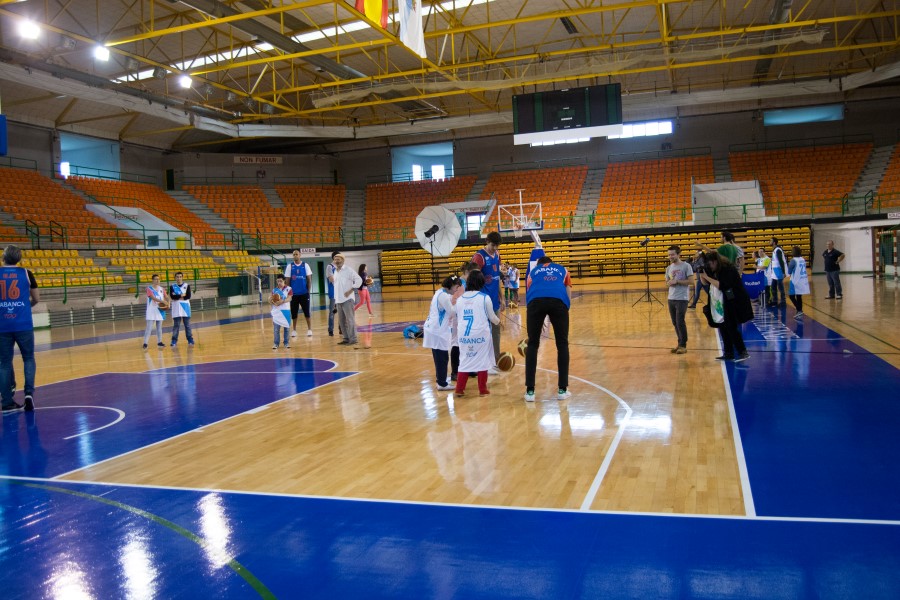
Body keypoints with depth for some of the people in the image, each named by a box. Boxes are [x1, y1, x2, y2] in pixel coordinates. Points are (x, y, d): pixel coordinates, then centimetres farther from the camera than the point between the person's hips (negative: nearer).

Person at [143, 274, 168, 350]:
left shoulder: (161, 288, 9)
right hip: (151, 310, -5)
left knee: (159, 327, 11)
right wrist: (162, 301, -32)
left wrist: (168, 303, -12)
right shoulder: (149, 288, -8)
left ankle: (159, 342, 20)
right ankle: (145, 343, -6)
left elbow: (166, 297, 8)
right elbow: (153, 298, -21)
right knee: (149, 328, -8)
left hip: (160, 310, 5)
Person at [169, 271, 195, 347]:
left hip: (185, 307, 0)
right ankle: (174, 340, 3)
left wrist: (177, 297, -10)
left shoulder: (187, 285, 5)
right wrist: (182, 295, -12)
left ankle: (190, 339, 9)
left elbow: (188, 296, -8)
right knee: (176, 325, 0)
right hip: (176, 308, 0)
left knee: (187, 324, 4)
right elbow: (172, 296, -10)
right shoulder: (172, 286, 6)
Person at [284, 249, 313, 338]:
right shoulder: (289, 266, 2)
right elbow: (287, 280, 3)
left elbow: (309, 279, 3)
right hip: (294, 293, 1)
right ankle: (294, 330, 17)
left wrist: (308, 291, -3)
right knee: (294, 313, 7)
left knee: (306, 312, 1)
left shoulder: (305, 265, 2)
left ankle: (309, 329, 8)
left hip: (304, 293, -1)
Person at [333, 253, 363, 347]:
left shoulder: (348, 270, -6)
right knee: (341, 321, 10)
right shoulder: (335, 272, 16)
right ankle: (346, 338, 17)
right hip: (338, 300, 8)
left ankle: (353, 339, -6)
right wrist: (335, 299, 17)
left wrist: (351, 290, -15)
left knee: (350, 319, -8)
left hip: (347, 299, -8)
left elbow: (359, 280, -13)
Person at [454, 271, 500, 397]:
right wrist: (498, 321, 27)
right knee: (482, 361, 9)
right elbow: (492, 317, 5)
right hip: (480, 334, -3)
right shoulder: (485, 298, -3)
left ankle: (459, 389, 13)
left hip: (463, 335, 3)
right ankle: (483, 389, 14)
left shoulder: (459, 299, 8)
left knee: (464, 361, 13)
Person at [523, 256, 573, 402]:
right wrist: (563, 311, 38)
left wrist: (538, 322, 43)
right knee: (562, 344, 15)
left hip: (536, 300, 0)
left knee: (532, 344, 13)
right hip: (558, 300, 0)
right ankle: (562, 390, 15)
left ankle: (530, 391, 11)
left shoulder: (533, 271, 37)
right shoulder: (562, 270, 36)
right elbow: (568, 295, 29)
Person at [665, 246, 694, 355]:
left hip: (682, 298, -6)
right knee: (675, 323, 9)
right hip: (671, 298, 6)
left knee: (680, 322, -7)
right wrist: (670, 282, -7)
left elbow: (691, 281, -12)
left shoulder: (686, 266, -7)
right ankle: (680, 344, 20)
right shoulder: (669, 268, 11)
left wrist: (677, 281, -16)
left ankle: (683, 345, 3)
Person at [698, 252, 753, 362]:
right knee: (722, 327, 8)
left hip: (736, 302, -9)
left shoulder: (728, 269, -20)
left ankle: (743, 352, -4)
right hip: (725, 302, 9)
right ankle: (729, 353, 15)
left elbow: (721, 285, -29)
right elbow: (705, 283, 10)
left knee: (731, 328, -11)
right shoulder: (715, 270, 5)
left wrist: (707, 276, -26)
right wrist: (701, 273, -8)